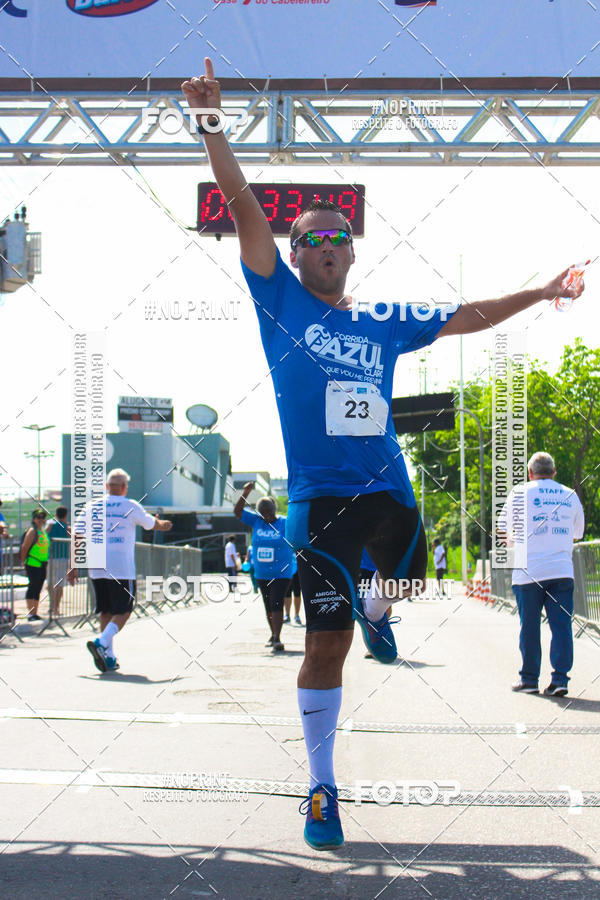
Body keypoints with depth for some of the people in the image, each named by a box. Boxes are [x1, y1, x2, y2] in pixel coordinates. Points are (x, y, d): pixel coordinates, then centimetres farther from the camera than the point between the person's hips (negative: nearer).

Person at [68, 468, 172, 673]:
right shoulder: (131, 507, 0)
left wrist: (74, 566, 7)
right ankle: (101, 642, -21)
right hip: (122, 569, -4)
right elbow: (152, 524, 17)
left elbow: (78, 537, 3)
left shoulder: (92, 507, 7)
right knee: (123, 612, 1)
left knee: (105, 612, 14)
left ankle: (109, 657, 11)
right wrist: (164, 524, 40)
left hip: (97, 569, 4)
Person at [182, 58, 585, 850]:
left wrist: (538, 294, 23)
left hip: (387, 488, 4)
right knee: (326, 645, -1)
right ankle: (322, 788, 13)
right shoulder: (281, 302, 3)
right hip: (321, 496, -4)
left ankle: (373, 609, 50)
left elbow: (464, 318, 24)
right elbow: (244, 207, -5)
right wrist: (211, 124, -11)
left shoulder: (384, 323, 13)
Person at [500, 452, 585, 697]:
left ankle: (529, 679, 13)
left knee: (529, 627, 6)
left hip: (529, 571, -2)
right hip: (562, 571, 2)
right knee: (561, 625, 1)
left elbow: (506, 530, 4)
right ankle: (560, 679, -6)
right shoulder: (571, 496, 10)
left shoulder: (521, 493, 0)